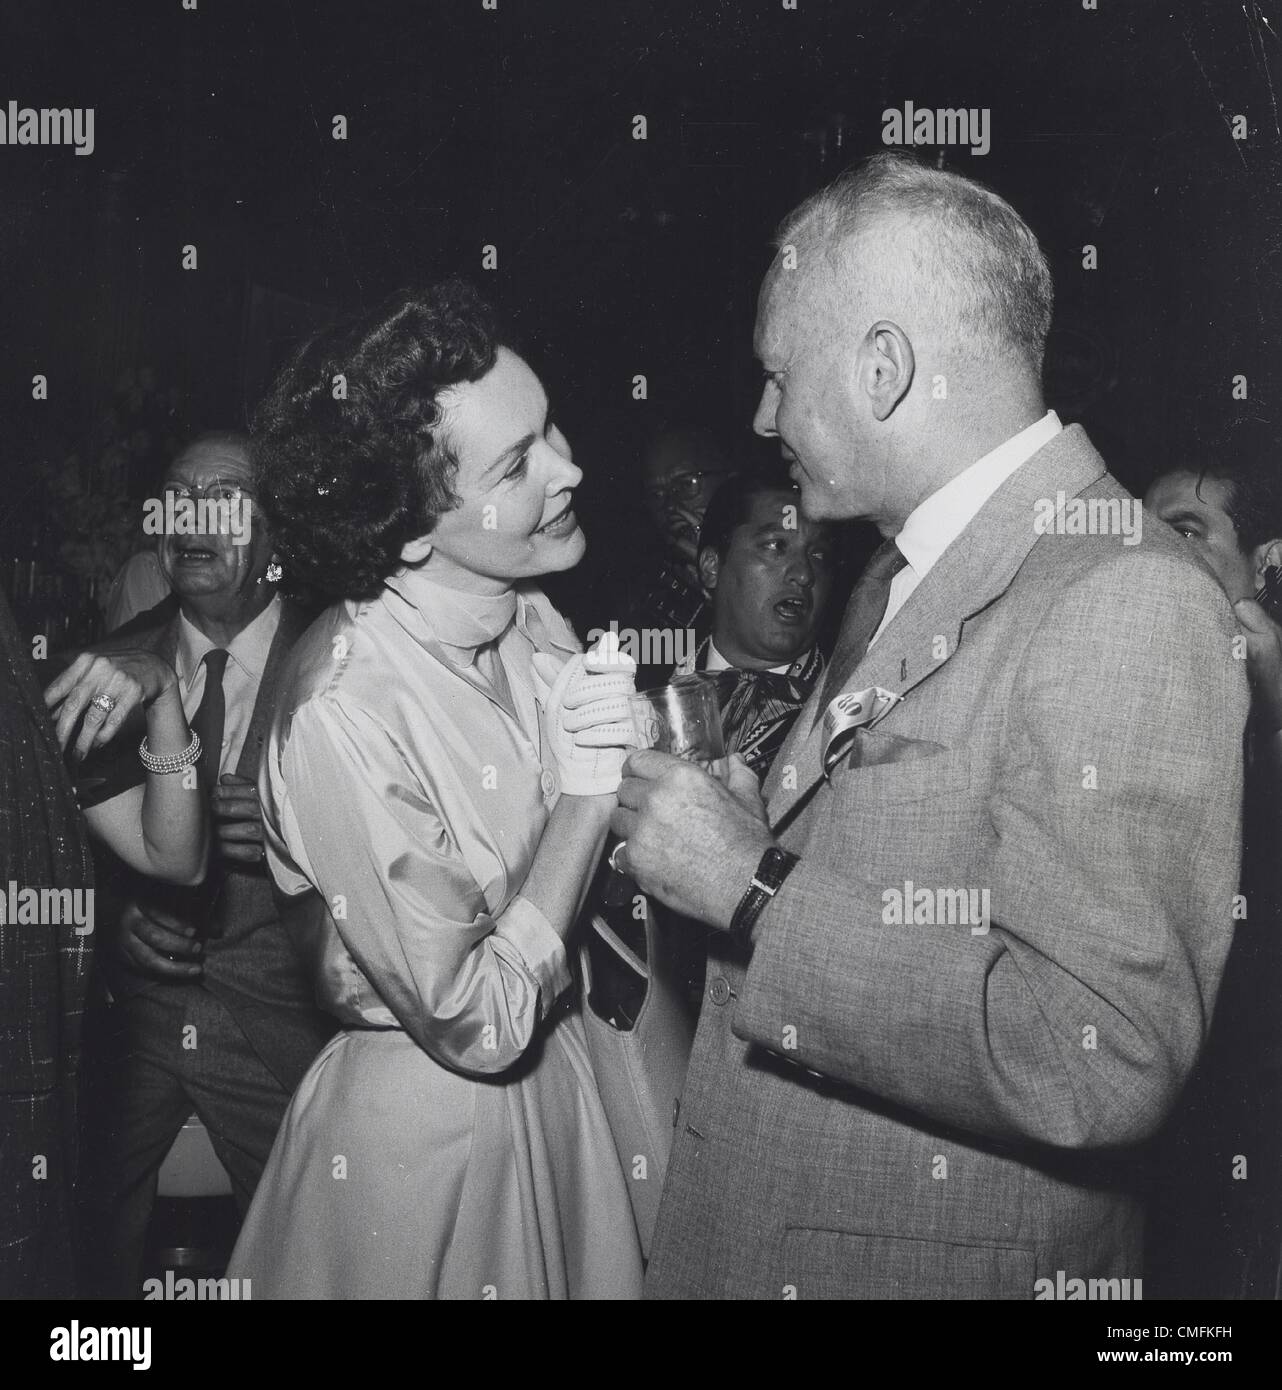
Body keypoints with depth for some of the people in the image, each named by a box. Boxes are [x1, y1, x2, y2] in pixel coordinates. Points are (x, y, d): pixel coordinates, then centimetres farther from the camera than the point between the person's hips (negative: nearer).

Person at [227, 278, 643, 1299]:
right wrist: (587, 792, -22)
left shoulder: (536, 628, -6)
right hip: (425, 1133, -6)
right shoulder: (347, 714, -26)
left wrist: (643, 760, -16)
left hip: (560, 1075, 7)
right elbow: (478, 1023, -23)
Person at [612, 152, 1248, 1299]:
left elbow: (1103, 1062, -29)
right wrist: (746, 822, -4)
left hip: (937, 1254, -8)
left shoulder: (1128, 601, -22)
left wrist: (755, 888, -23)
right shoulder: (901, 571, 7)